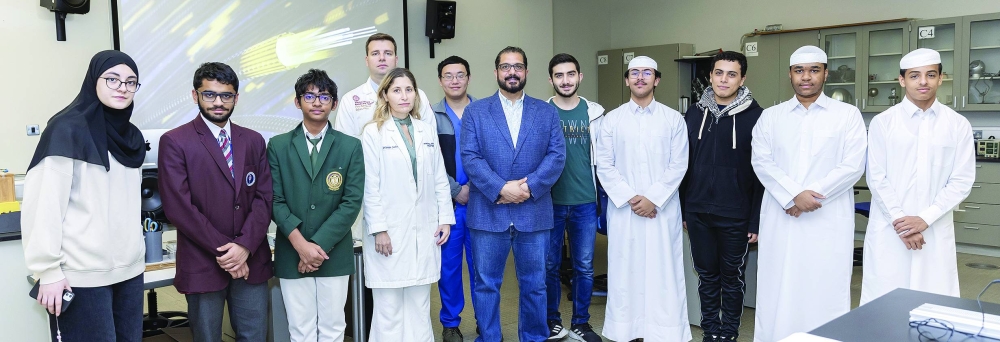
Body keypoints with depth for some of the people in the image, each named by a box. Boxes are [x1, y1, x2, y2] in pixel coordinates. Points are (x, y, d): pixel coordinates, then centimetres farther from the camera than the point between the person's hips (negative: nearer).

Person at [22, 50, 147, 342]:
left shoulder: (130, 135, 12)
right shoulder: (68, 128, -9)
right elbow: (44, 203, -14)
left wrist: (135, 252, 16)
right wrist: (47, 271, -17)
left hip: (130, 269, 6)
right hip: (82, 275, -6)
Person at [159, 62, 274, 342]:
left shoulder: (254, 141, 9)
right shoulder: (174, 142, -3)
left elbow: (264, 198, 2)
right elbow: (178, 207, -11)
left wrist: (244, 246, -12)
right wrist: (224, 249, -13)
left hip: (251, 261, 3)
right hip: (202, 264, -3)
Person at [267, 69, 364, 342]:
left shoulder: (351, 147, 3)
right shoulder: (278, 146, 4)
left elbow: (352, 202, -4)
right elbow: (275, 200, -2)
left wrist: (319, 244, -11)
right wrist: (300, 244, -13)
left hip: (334, 254, 0)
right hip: (291, 254, 0)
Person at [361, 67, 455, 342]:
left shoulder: (427, 132, 10)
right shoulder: (373, 132, -4)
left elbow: (440, 180, 11)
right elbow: (370, 186, -8)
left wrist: (445, 218, 5)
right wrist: (378, 229, -12)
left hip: (424, 229, 4)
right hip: (390, 230, -4)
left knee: (419, 306, 10)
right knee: (389, 308, 1)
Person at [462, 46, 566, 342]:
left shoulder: (547, 112, 9)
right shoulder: (475, 112, 5)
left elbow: (557, 155, -1)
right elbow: (470, 157, -4)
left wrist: (529, 186, -15)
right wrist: (501, 189, -16)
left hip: (534, 212, 1)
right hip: (487, 213, -1)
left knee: (534, 285, 10)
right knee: (486, 285, 7)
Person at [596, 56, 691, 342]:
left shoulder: (673, 119, 5)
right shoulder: (612, 119, 6)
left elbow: (678, 165, -1)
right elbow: (604, 166, 1)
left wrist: (653, 198, -12)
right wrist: (629, 198, -10)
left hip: (663, 209, -1)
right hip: (623, 209, 1)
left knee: (663, 273, 1)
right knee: (625, 272, 5)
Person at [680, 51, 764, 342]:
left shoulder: (755, 116, -6)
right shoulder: (694, 114, 5)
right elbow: (684, 165, 9)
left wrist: (756, 220, -9)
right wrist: (682, 210, 7)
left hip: (735, 215, -3)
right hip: (698, 213, 3)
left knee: (732, 278, 10)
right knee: (707, 276, 13)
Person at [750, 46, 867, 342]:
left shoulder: (848, 115, 5)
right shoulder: (770, 116, 10)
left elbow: (852, 167, -4)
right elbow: (761, 162, -1)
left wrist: (811, 196, -12)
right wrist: (793, 195, -15)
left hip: (829, 221, -1)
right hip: (780, 220, 2)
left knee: (825, 294, 1)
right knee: (777, 293, 5)